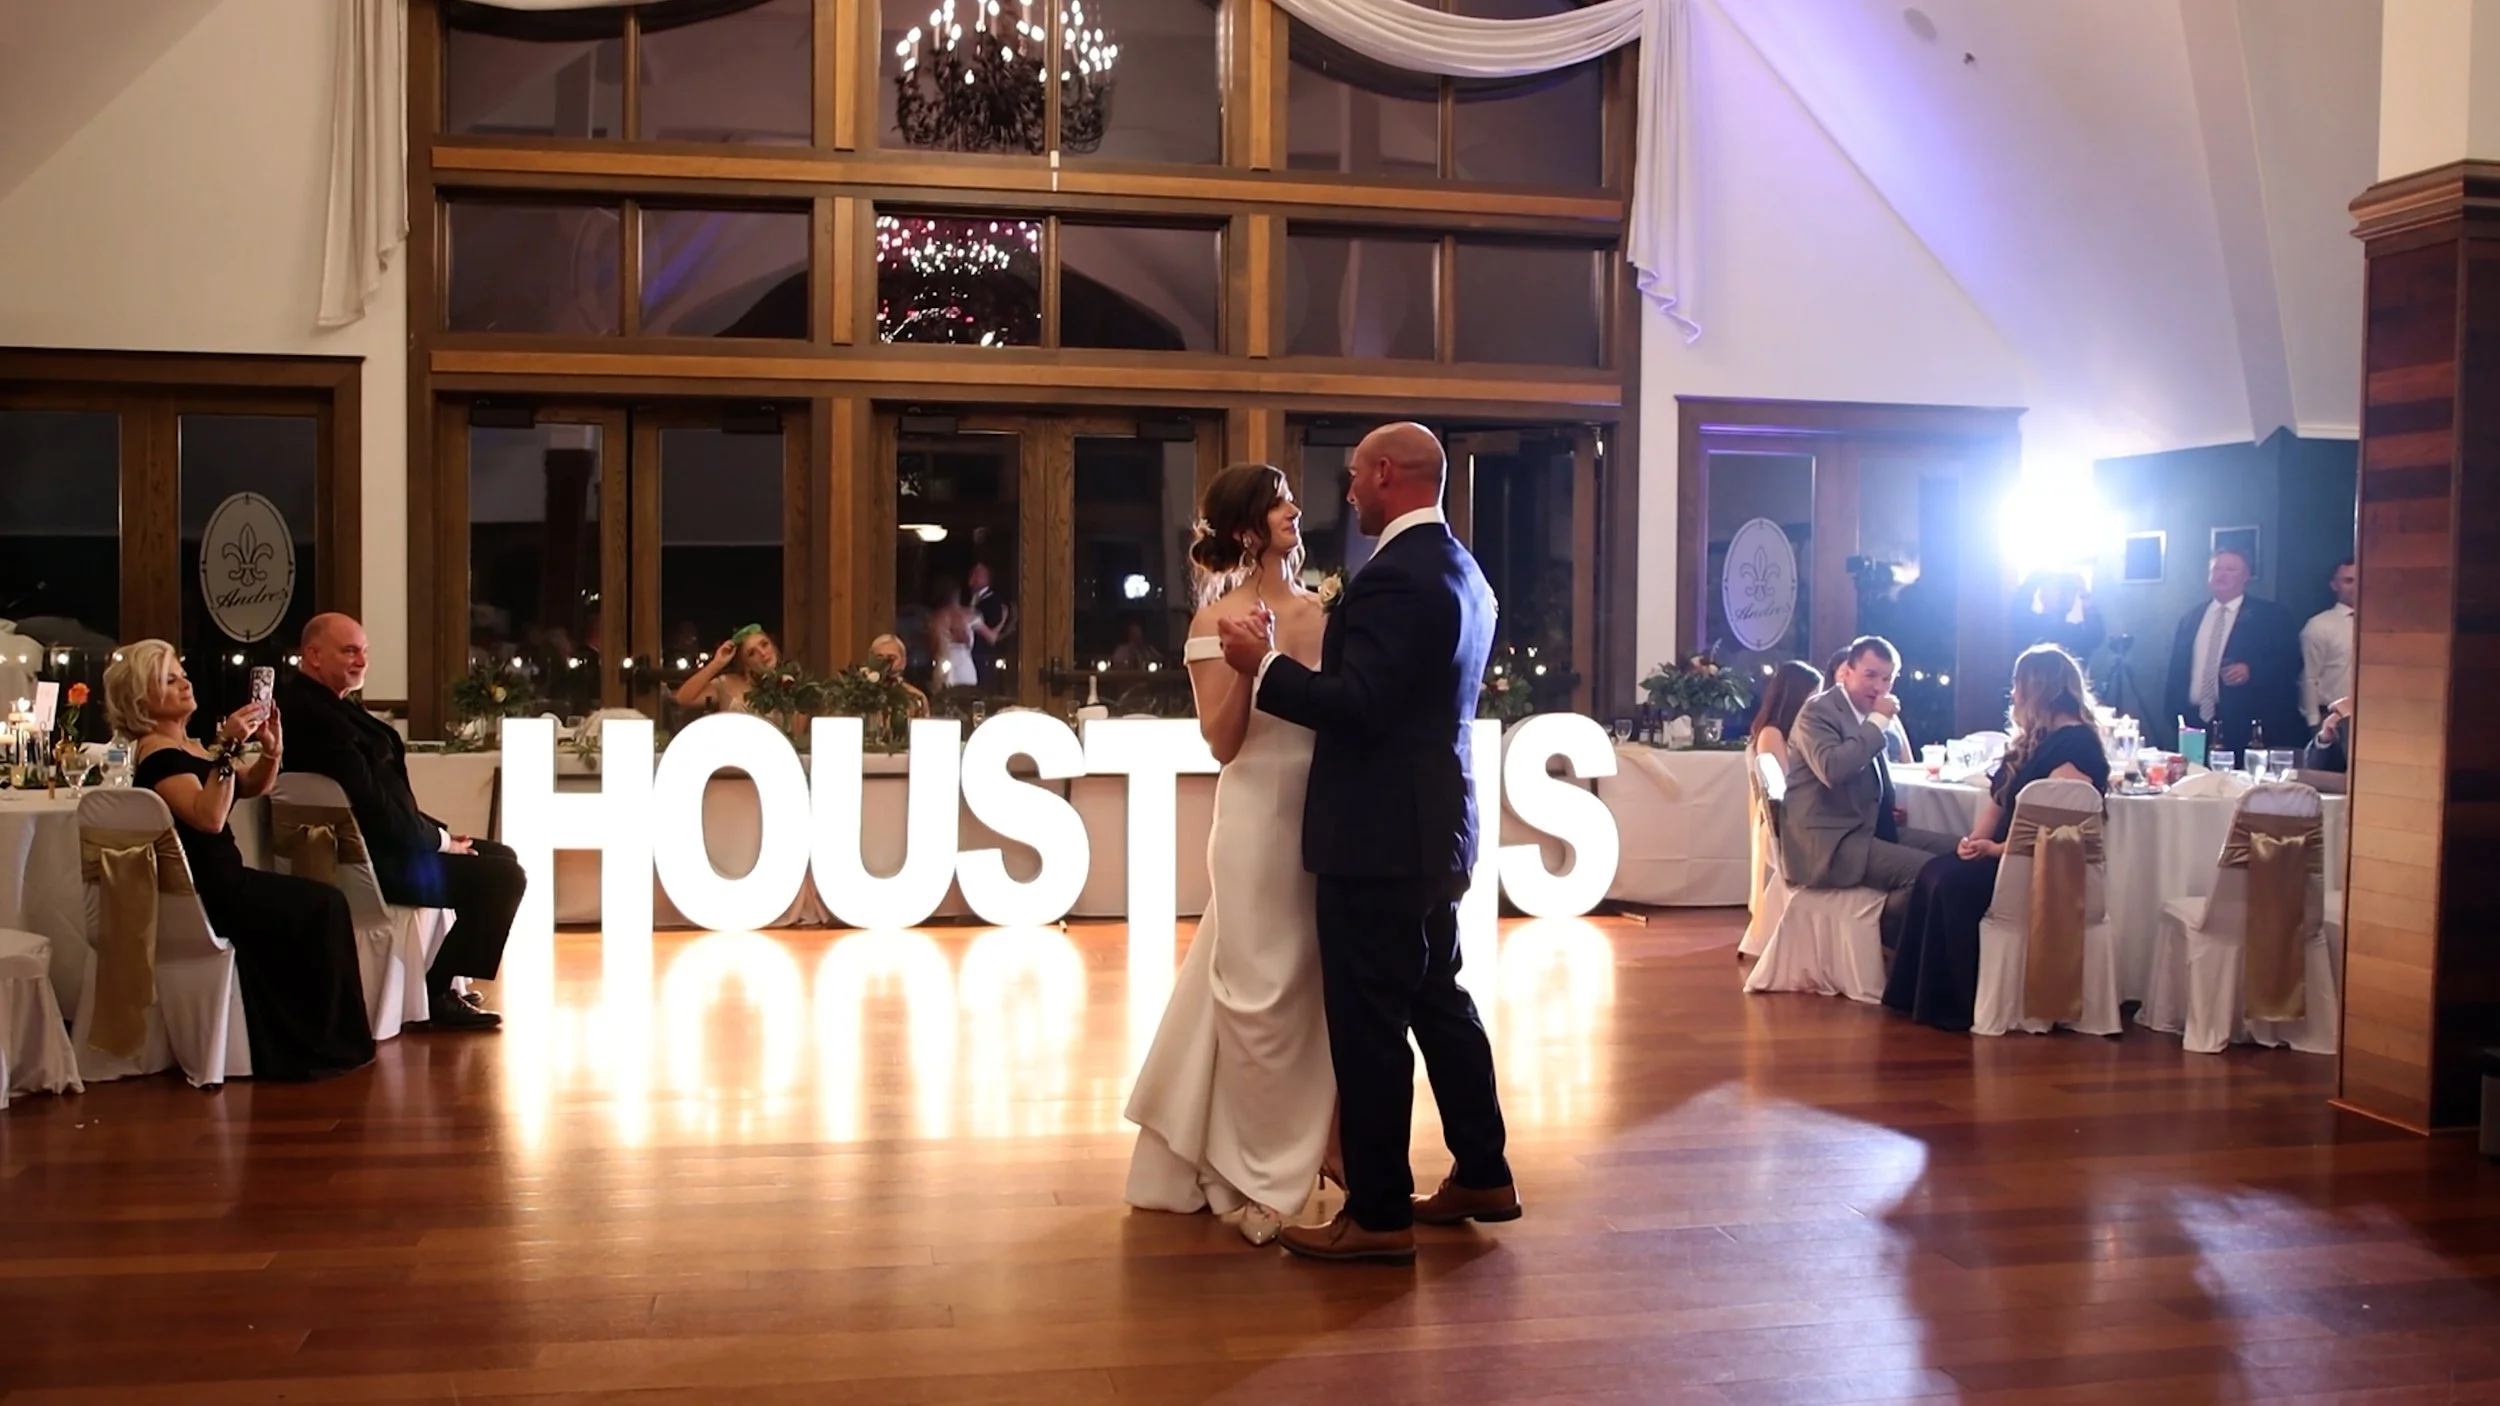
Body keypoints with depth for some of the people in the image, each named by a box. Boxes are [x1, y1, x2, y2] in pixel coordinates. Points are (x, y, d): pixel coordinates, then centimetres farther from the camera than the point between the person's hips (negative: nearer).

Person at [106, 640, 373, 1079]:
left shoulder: (189, 747, 16)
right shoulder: (158, 755, -14)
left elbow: (254, 787, 16)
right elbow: (209, 817, -28)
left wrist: (272, 748, -3)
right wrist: (228, 747, -33)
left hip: (220, 882, 9)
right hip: (201, 890, -9)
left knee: (317, 907, -6)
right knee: (321, 906, -14)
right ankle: (317, 1045, -3)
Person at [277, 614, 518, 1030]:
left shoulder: (323, 704, 12)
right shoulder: (315, 715, -22)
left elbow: (389, 794, 15)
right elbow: (372, 806, -24)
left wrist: (439, 832, 5)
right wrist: (438, 839, -10)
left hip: (380, 844, 11)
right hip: (370, 862, -11)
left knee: (500, 855, 18)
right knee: (503, 877, -15)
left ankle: (441, 983, 21)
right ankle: (435, 996, -2)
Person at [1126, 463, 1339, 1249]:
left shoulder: (1317, 611, 8)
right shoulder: (1218, 619, -6)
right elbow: (1223, 742, -10)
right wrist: (1241, 666, -22)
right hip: (1261, 813, -5)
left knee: (1322, 986, 11)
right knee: (1260, 992, 1)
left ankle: (1314, 1149, 27)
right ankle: (1259, 1175, 15)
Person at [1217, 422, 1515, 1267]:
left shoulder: (1395, 575, -18)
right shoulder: (1461, 571, 14)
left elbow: (1360, 705, -24)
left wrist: (1265, 665, -15)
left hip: (1380, 838, -10)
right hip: (1432, 827, 10)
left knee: (1369, 1024, -2)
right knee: (1438, 1002, 19)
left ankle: (1378, 1215, 6)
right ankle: (1482, 1175, 30)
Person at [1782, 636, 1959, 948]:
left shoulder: (1867, 716, 17)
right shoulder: (1819, 710, -9)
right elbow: (1832, 770, -28)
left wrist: (1890, 806, 10)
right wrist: (1878, 721, -18)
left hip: (1868, 828, 9)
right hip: (1827, 842, -9)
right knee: (1927, 872, -25)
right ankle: (1883, 937, -5)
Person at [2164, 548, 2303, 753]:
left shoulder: (2270, 615, 5)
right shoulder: (2189, 619, 16)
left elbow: (2291, 660, -3)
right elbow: (2178, 670, 16)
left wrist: (2251, 670, -19)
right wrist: (2175, 717, 7)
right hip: (2195, 724, 3)